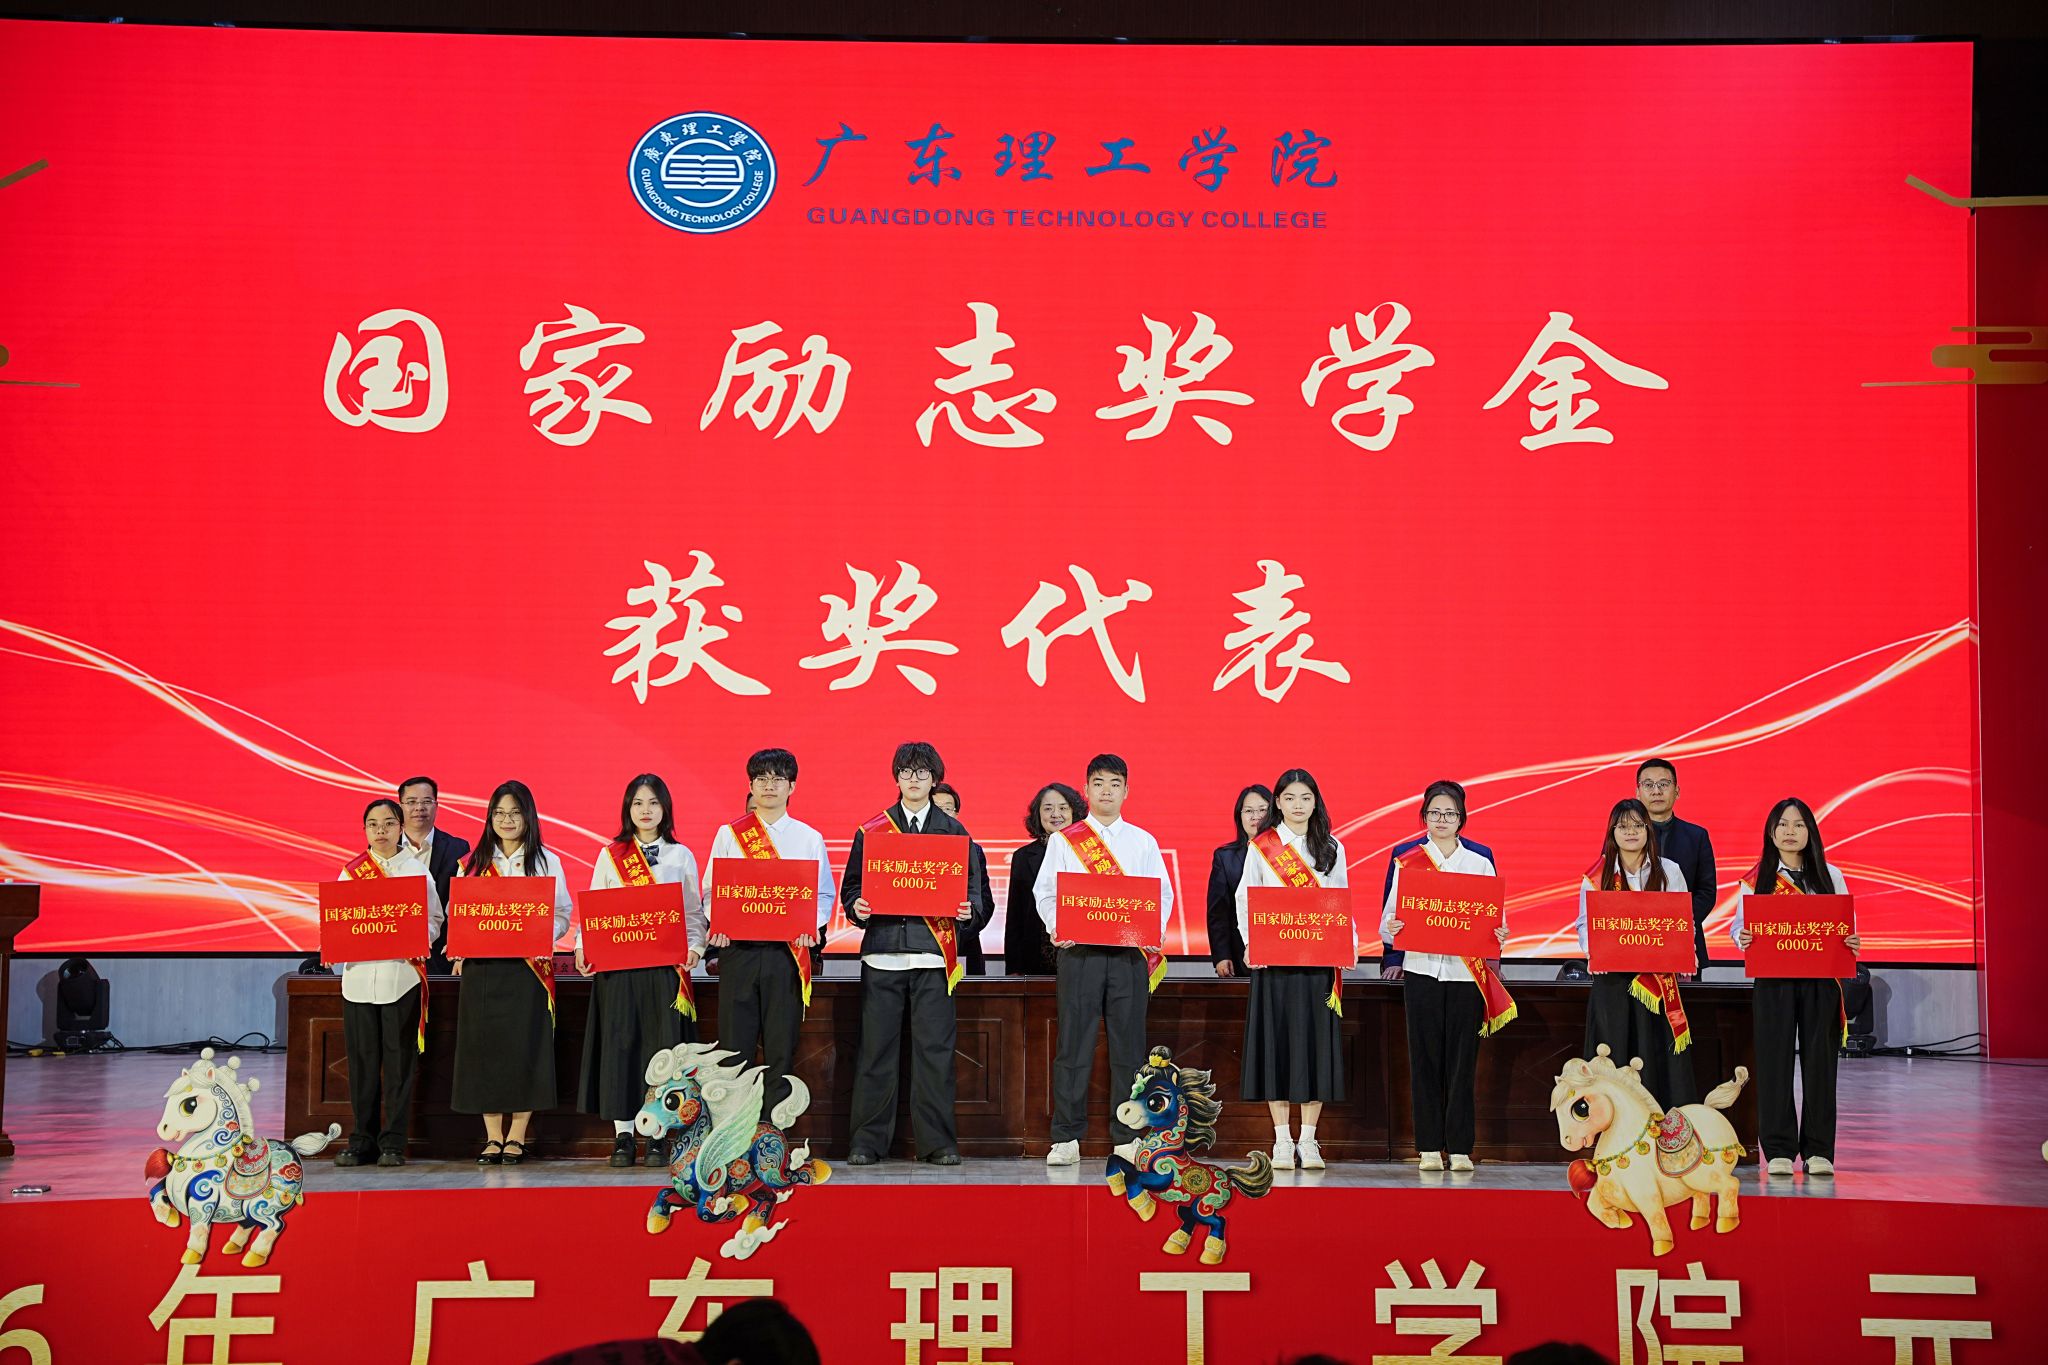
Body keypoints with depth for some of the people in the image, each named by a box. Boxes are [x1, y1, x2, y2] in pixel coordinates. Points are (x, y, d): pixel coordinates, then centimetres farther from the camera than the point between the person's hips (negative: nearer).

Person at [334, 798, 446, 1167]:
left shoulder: (417, 870, 6)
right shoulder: (350, 872, 10)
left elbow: (433, 918, 6)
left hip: (402, 974, -1)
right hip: (359, 974, 1)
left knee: (399, 1060, 0)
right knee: (362, 1059, 3)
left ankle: (393, 1143, 6)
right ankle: (363, 1140, 12)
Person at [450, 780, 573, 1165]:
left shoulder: (546, 862, 7)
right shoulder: (473, 862, 12)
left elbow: (563, 913, 4)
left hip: (527, 967, -2)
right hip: (481, 966, 2)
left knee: (524, 1047, -4)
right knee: (483, 1046, 0)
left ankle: (517, 1137, 5)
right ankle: (493, 1137, 9)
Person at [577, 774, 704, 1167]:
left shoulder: (681, 856, 11)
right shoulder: (609, 855, 11)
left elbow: (693, 912, 9)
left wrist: (694, 947, -8)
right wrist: (583, 946, -8)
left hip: (665, 964, 0)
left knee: (661, 1045, -3)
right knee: (619, 1044, -3)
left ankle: (657, 1137, 3)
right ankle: (622, 1136, 3)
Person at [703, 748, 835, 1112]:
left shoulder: (809, 838, 10)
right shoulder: (728, 834, 10)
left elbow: (824, 894, 8)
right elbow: (711, 890, 8)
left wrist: (810, 927, -10)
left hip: (787, 953, 0)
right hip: (738, 949, 0)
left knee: (781, 1048, 0)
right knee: (734, 1046, -1)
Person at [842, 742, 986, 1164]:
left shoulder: (954, 832, 11)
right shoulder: (871, 831, 12)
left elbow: (973, 887, 10)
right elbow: (851, 885, 12)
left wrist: (967, 911, -10)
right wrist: (856, 906, -8)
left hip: (933, 954, 0)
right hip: (883, 951, 0)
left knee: (935, 1049, -2)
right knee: (876, 1049, 0)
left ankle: (937, 1142, 5)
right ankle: (868, 1141, 7)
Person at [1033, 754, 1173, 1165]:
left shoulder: (1143, 842, 13)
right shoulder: (1063, 840, 9)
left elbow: (1162, 895, 10)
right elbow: (1045, 892, 6)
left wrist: (1155, 932, -7)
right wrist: (1057, 928, -11)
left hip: (1131, 953, 1)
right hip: (1079, 951, -1)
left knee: (1128, 1045, 1)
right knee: (1073, 1044, -2)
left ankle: (1129, 1138, 7)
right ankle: (1066, 1138, 2)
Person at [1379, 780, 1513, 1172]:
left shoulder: (1480, 860, 9)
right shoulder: (1405, 858, 6)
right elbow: (1390, 917, 5)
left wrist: (1499, 934, -13)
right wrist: (1391, 928, -17)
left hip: (1467, 970, 0)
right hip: (1421, 968, 0)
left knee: (1462, 1059, 1)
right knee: (1425, 1058, 1)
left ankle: (1460, 1147, 7)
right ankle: (1430, 1147, 7)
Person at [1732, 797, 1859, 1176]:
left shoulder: (1829, 876, 9)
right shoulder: (1755, 879, 5)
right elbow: (1738, 924, 3)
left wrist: (1853, 943, -13)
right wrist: (1742, 938, -19)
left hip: (1821, 980, 1)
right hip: (1773, 979, -1)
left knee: (1819, 1059, 1)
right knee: (1774, 1059, -1)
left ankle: (1818, 1150, 8)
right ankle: (1778, 1149, 5)